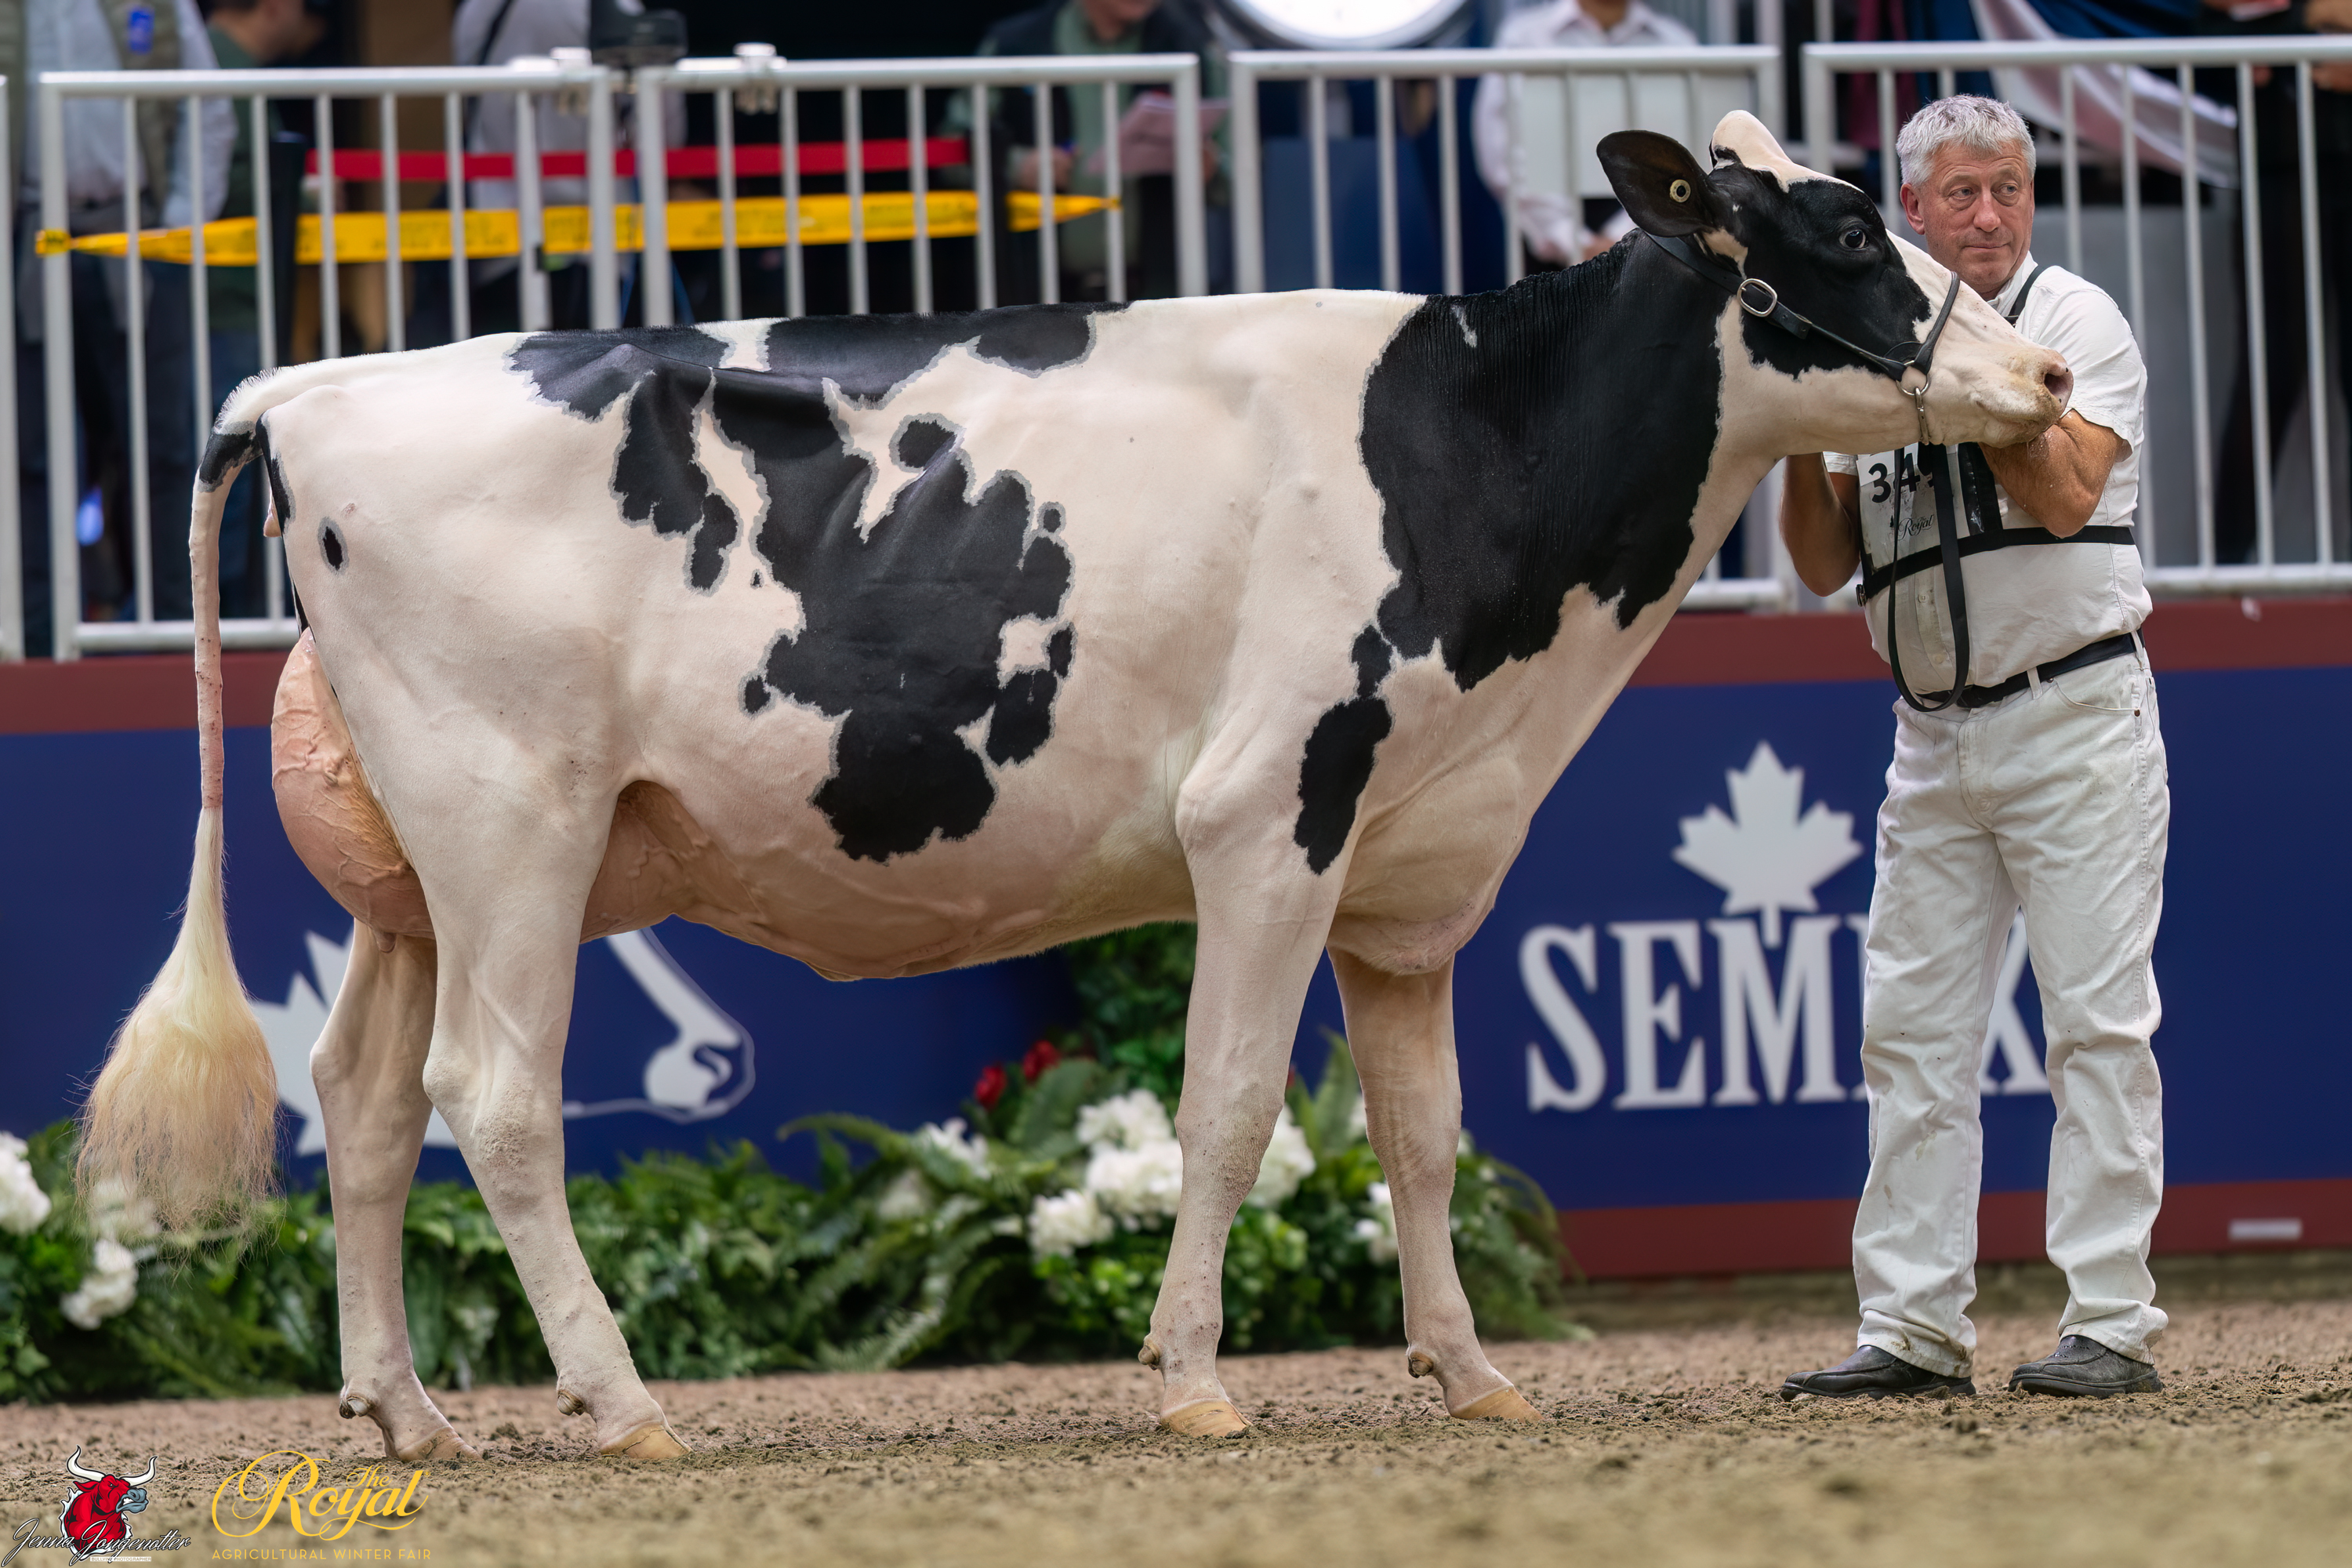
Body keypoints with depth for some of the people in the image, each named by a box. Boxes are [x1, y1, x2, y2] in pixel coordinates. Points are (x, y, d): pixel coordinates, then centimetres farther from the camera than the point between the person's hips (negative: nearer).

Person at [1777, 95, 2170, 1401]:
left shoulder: (2076, 321, -1)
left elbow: (2064, 491, -17)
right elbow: (1824, 563, 11)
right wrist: (1804, 433, -6)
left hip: (2076, 717, -5)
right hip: (1934, 740, 5)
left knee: (2097, 1022, -6)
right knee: (1912, 1030, 3)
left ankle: (2112, 1323, -5)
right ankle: (1914, 1328, 6)